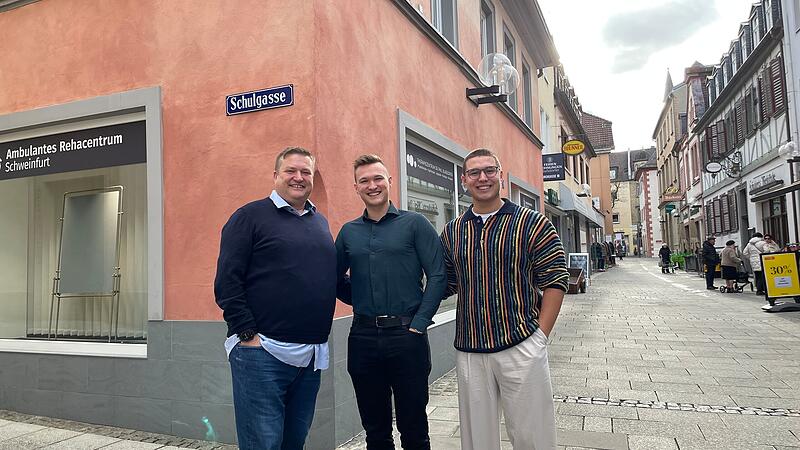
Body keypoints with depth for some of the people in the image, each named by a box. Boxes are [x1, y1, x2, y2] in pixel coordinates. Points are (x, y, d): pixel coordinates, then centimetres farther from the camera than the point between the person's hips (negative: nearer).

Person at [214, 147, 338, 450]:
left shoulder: (320, 222, 17)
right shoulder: (251, 216, -2)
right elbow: (227, 282, -8)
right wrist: (247, 334, -13)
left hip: (312, 355, 6)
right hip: (263, 353, -6)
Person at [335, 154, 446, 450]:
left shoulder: (414, 223, 0)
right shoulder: (348, 232, 10)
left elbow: (437, 276, -5)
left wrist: (419, 322, -12)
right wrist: (361, 303, 5)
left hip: (406, 334, -3)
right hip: (362, 337, 3)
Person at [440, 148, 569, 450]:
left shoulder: (533, 224, -2)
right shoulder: (452, 232, 9)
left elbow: (555, 282, -4)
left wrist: (540, 336, -8)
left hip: (522, 348, -3)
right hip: (469, 352, 3)